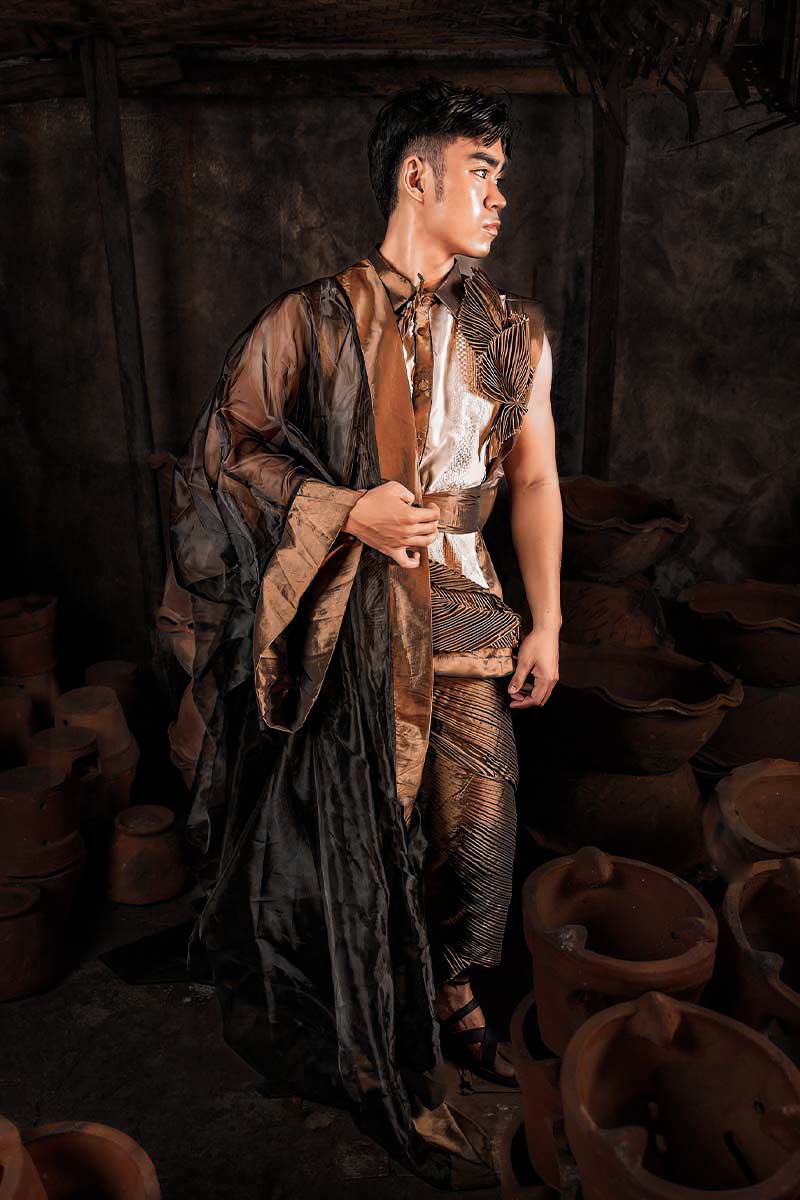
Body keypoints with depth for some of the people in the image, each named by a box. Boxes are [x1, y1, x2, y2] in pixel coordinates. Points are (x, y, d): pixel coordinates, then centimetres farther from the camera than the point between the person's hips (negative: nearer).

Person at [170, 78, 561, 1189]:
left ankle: (453, 996, 43)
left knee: (477, 825, 12)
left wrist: (546, 623, 6)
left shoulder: (515, 332, 7)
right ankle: (394, 1071, 27)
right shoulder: (312, 321, -5)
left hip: (466, 613, 4)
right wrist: (347, 508, -17)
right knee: (367, 835, 6)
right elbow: (226, 440, -3)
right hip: (357, 621, -4)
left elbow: (535, 482, 9)